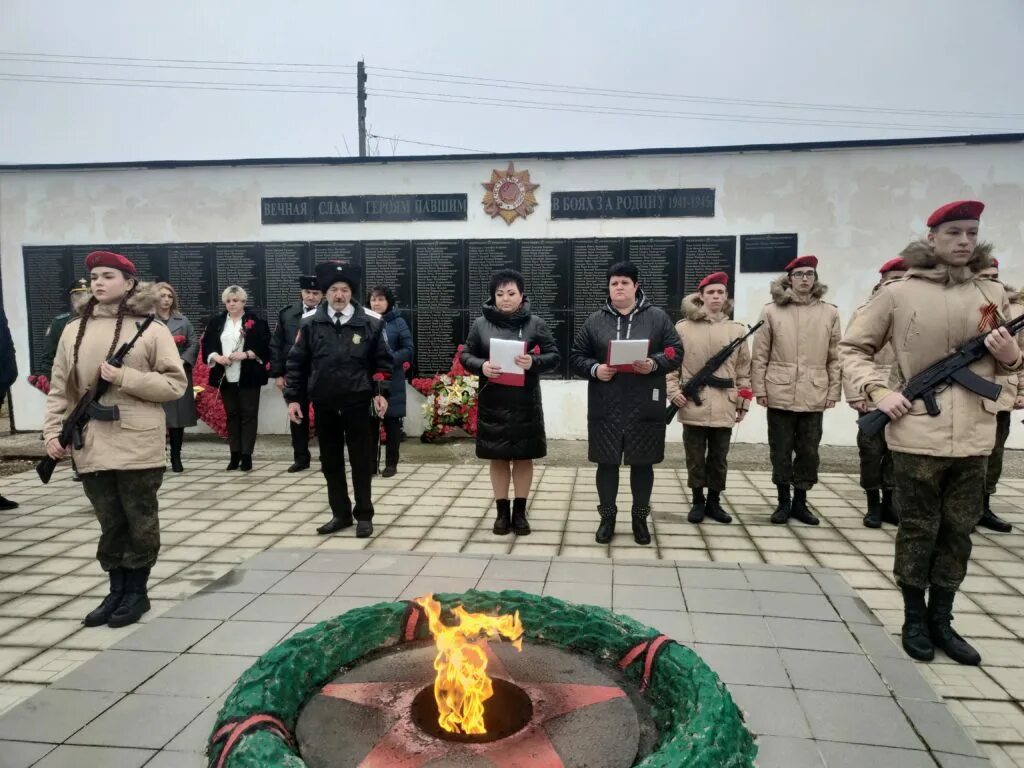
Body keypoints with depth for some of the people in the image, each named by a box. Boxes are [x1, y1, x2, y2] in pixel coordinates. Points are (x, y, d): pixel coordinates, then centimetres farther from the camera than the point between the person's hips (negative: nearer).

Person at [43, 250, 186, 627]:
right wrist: (53, 430, 1)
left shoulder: (150, 328, -4)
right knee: (110, 524, 14)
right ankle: (116, 592, 28)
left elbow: (175, 384, -6)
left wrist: (125, 378, -15)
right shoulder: (73, 330, 9)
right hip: (91, 448, 4)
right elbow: (60, 388, 10)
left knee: (140, 522, 8)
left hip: (138, 447, -4)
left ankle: (137, 592, 23)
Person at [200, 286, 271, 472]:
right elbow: (206, 345, 8)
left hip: (248, 376, -4)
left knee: (248, 414, 0)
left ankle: (247, 454, 5)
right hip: (225, 377, 4)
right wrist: (216, 356, -11)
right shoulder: (216, 322, 11)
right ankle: (235, 454, 16)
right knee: (231, 414, 9)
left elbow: (265, 346, -6)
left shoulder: (256, 321, -1)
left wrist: (246, 354, -17)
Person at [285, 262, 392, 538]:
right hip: (324, 404, 3)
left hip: (357, 403, -2)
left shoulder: (370, 323, -3)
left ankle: (364, 515, 16)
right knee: (330, 462, 11)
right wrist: (293, 397, 1)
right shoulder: (310, 323, 1)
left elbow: (383, 361, 2)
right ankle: (340, 514, 24)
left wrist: (380, 392, -8)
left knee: (361, 460, 5)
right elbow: (296, 362, 5)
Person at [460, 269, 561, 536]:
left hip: (525, 403, 0)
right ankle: (502, 511, 22)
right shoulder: (481, 324, 3)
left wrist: (534, 362, -20)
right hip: (492, 403, 1)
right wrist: (481, 366, -15)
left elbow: (554, 356, 0)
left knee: (524, 457, 8)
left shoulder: (536, 323, 1)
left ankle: (520, 512, 21)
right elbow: (465, 355, 6)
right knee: (498, 458, 9)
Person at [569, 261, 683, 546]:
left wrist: (654, 364, -17)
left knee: (642, 463, 9)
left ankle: (640, 518, 26)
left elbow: (676, 352, 2)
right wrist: (594, 369, -12)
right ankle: (607, 517, 23)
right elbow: (576, 357, 8)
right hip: (605, 407, 1)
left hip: (644, 407, -1)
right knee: (607, 462, 7)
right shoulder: (595, 321, 7)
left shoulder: (657, 317, 3)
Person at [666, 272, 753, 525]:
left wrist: (744, 403, 7)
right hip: (693, 407, -2)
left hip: (724, 408, 2)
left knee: (719, 459, 11)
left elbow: (744, 370, 10)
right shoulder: (682, 328, -1)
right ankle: (698, 502, 21)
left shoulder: (737, 330, 7)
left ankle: (714, 502, 25)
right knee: (695, 458, 7)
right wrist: (673, 391, -9)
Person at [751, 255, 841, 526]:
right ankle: (783, 502, 20)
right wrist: (759, 389, -3)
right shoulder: (772, 311, 0)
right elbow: (759, 355, 1)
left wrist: (833, 391, 4)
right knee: (781, 451, 7)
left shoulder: (830, 313, 5)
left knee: (809, 452, 8)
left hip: (814, 396, 2)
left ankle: (800, 502, 22)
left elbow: (835, 357, 7)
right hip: (780, 394, -1)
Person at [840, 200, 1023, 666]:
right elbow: (851, 348, 1)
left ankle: (941, 620, 27)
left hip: (973, 437, 4)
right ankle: (914, 618, 23)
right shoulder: (897, 294, -4)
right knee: (918, 530, 7)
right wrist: (877, 391, -12)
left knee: (958, 531, 12)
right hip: (918, 435, -4)